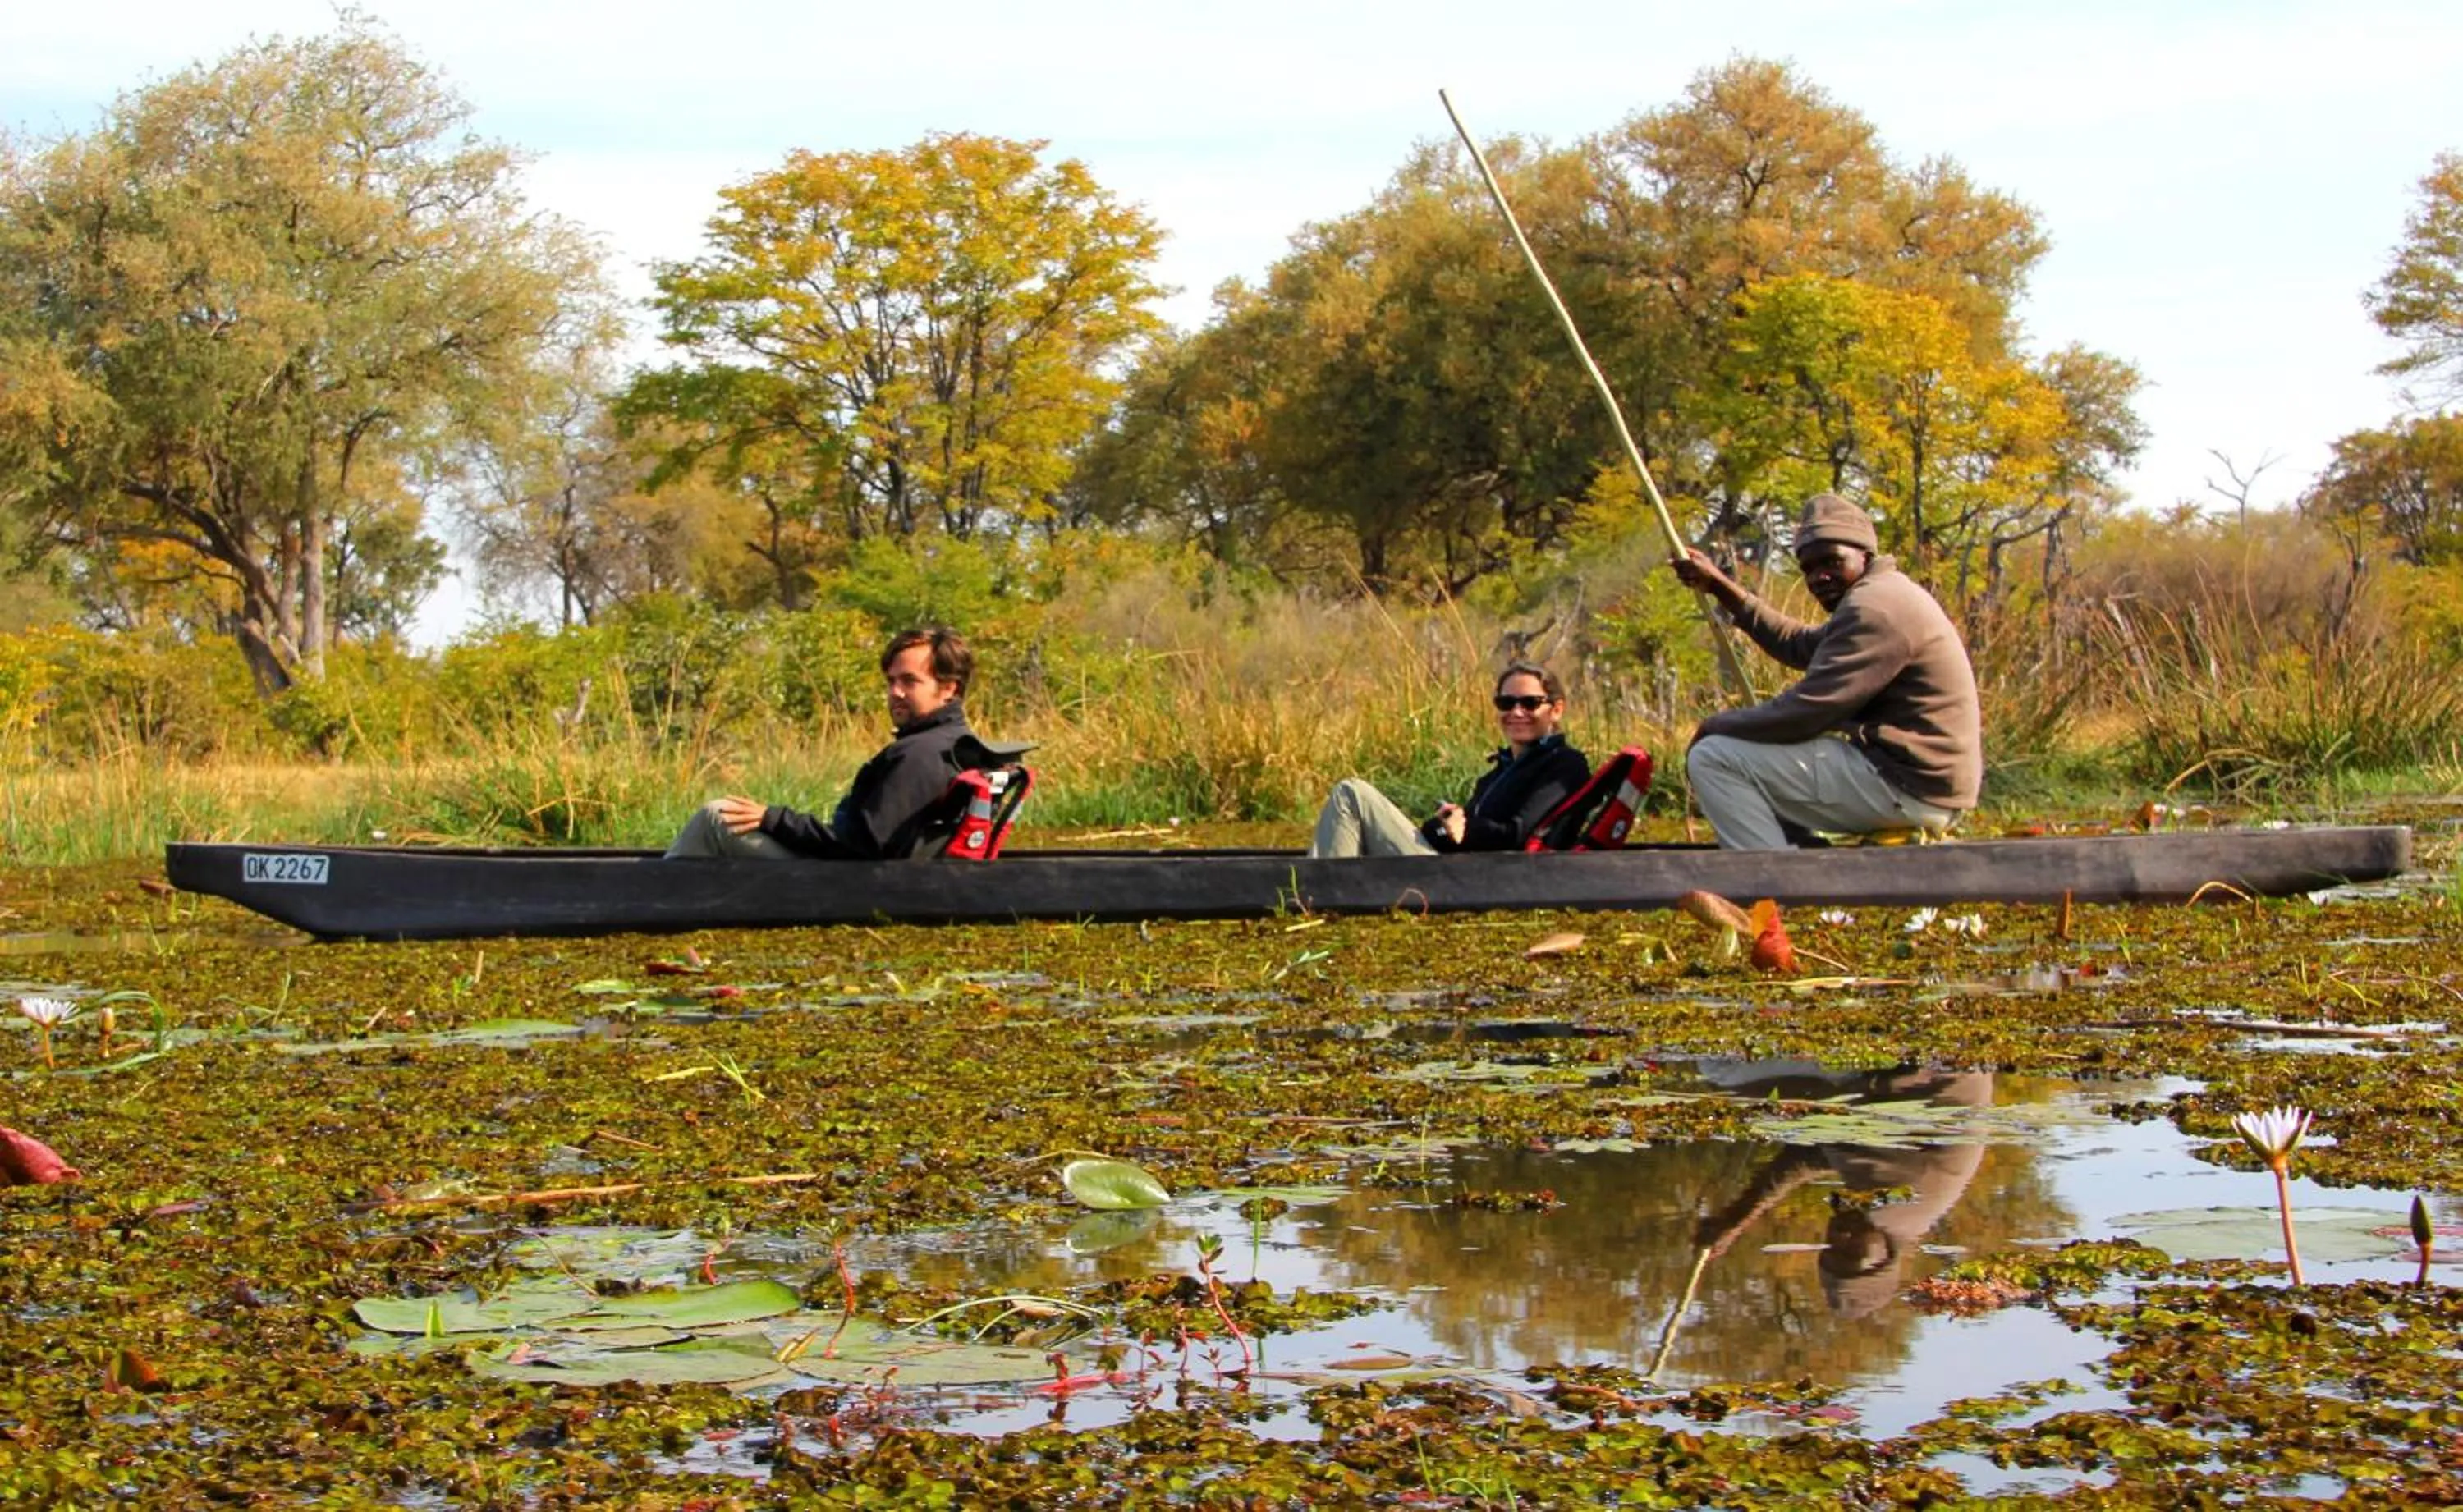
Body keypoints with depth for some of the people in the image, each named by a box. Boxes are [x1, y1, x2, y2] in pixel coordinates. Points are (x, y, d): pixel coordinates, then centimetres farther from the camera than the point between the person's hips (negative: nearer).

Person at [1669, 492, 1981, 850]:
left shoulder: (1873, 608, -17)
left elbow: (1803, 712, -20)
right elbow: (1800, 645, 26)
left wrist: (1715, 725, -5)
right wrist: (1722, 588, 24)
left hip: (1906, 786, -11)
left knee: (1714, 758, -13)